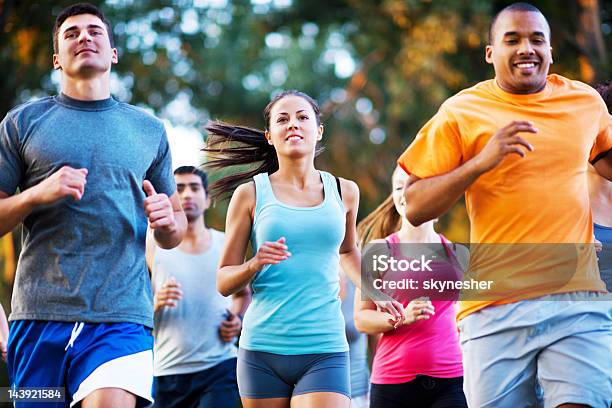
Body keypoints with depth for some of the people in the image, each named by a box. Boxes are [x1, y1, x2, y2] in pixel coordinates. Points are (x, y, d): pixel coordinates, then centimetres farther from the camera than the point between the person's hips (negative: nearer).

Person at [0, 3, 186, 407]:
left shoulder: (150, 130, 17)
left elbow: (174, 234, 23)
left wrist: (167, 221, -1)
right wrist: (38, 194, -10)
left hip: (123, 316, 0)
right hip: (40, 313, 1)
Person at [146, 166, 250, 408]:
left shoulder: (226, 245, 9)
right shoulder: (153, 247, 4)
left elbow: (243, 293, 24)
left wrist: (238, 320, 4)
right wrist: (156, 302, -18)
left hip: (220, 368, 0)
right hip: (168, 372, 0)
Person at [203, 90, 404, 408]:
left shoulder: (344, 192, 10)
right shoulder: (250, 194, 3)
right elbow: (223, 282, 4)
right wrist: (256, 264, -15)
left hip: (325, 351, 0)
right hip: (263, 350, 0)